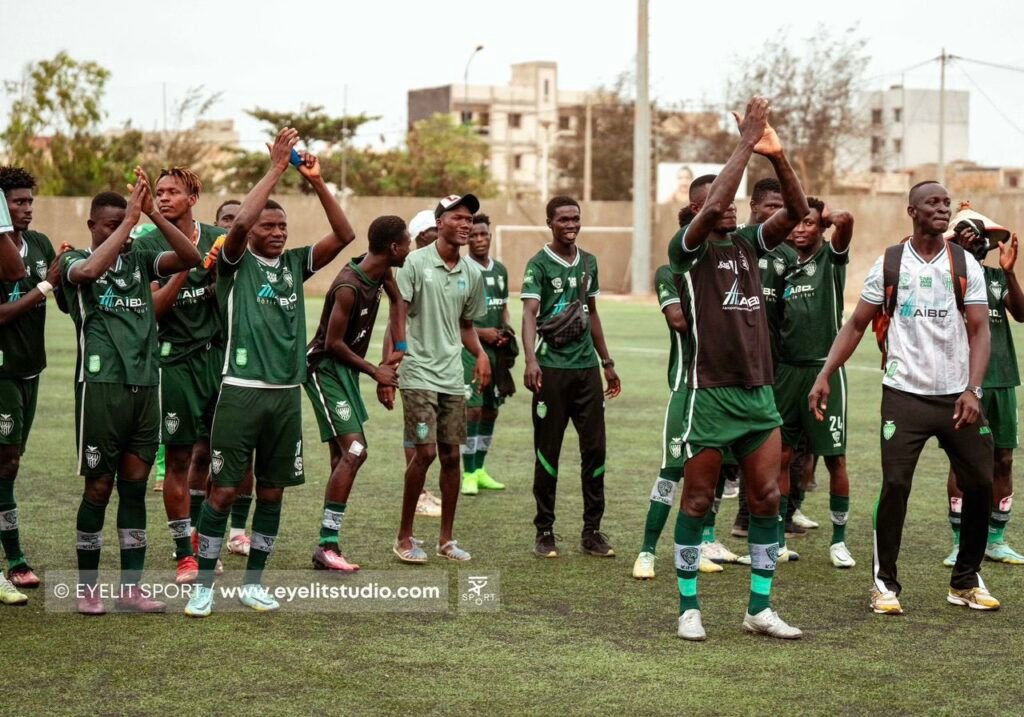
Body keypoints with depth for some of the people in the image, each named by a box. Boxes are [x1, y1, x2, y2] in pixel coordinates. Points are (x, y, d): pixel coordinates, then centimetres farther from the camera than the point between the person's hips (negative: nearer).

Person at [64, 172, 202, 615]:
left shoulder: (140, 260, 12)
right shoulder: (75, 261, 1)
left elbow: (190, 258, -3)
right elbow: (90, 270, -24)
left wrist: (153, 215, -13)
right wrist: (130, 220, -22)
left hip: (145, 385, 4)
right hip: (101, 385, -4)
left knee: (135, 486, 8)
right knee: (99, 487, 1)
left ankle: (131, 587, 14)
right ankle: (87, 587, 12)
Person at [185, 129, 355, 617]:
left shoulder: (295, 263, 11)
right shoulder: (236, 263, -1)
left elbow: (344, 235, 1)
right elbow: (240, 220, -21)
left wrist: (316, 182, -8)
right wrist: (275, 168, -17)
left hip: (287, 393, 5)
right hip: (241, 391, -5)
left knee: (272, 492, 9)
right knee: (223, 491, -3)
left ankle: (253, 582, 19)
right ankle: (204, 585, 7)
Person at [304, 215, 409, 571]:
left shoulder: (381, 271, -1)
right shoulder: (349, 287, -26)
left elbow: (397, 299, 19)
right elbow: (333, 343, -22)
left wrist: (398, 349, 10)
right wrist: (375, 371, -13)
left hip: (345, 369, 10)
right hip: (325, 367, -10)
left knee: (343, 455, 12)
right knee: (354, 451, -17)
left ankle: (329, 544, 18)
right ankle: (327, 546, -15)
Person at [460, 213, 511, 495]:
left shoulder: (500, 270, 12)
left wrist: (506, 330, 3)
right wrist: (480, 332, -16)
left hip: (495, 349, 7)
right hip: (469, 348, -7)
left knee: (491, 410, 10)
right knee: (473, 409, -11)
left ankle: (479, 470, 21)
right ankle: (469, 475, -4)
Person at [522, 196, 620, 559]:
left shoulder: (588, 262, 13)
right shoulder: (539, 264, -6)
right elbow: (529, 313, -18)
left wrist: (607, 362, 22)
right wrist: (531, 360, -33)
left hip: (586, 365, 5)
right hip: (552, 366, -5)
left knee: (594, 447, 4)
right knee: (547, 450, 2)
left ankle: (592, 530, 12)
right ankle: (545, 531, 10)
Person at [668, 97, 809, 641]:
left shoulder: (749, 243, 11)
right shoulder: (688, 249, -5)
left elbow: (796, 211, -2)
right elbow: (712, 207, -24)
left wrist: (776, 155, -16)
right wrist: (745, 144, -21)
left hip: (759, 392, 6)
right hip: (710, 393, -6)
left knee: (766, 499, 5)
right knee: (697, 500, 3)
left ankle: (760, 608, 13)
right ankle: (689, 608, 13)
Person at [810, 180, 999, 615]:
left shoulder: (965, 265, 3)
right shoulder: (889, 263, 2)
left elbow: (979, 330, -2)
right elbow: (857, 324, 6)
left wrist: (972, 389, -16)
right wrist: (825, 376, -4)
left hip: (956, 396, 2)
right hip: (905, 394, -2)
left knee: (980, 485, 2)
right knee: (895, 485, -8)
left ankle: (966, 581, 19)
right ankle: (885, 583, 5)